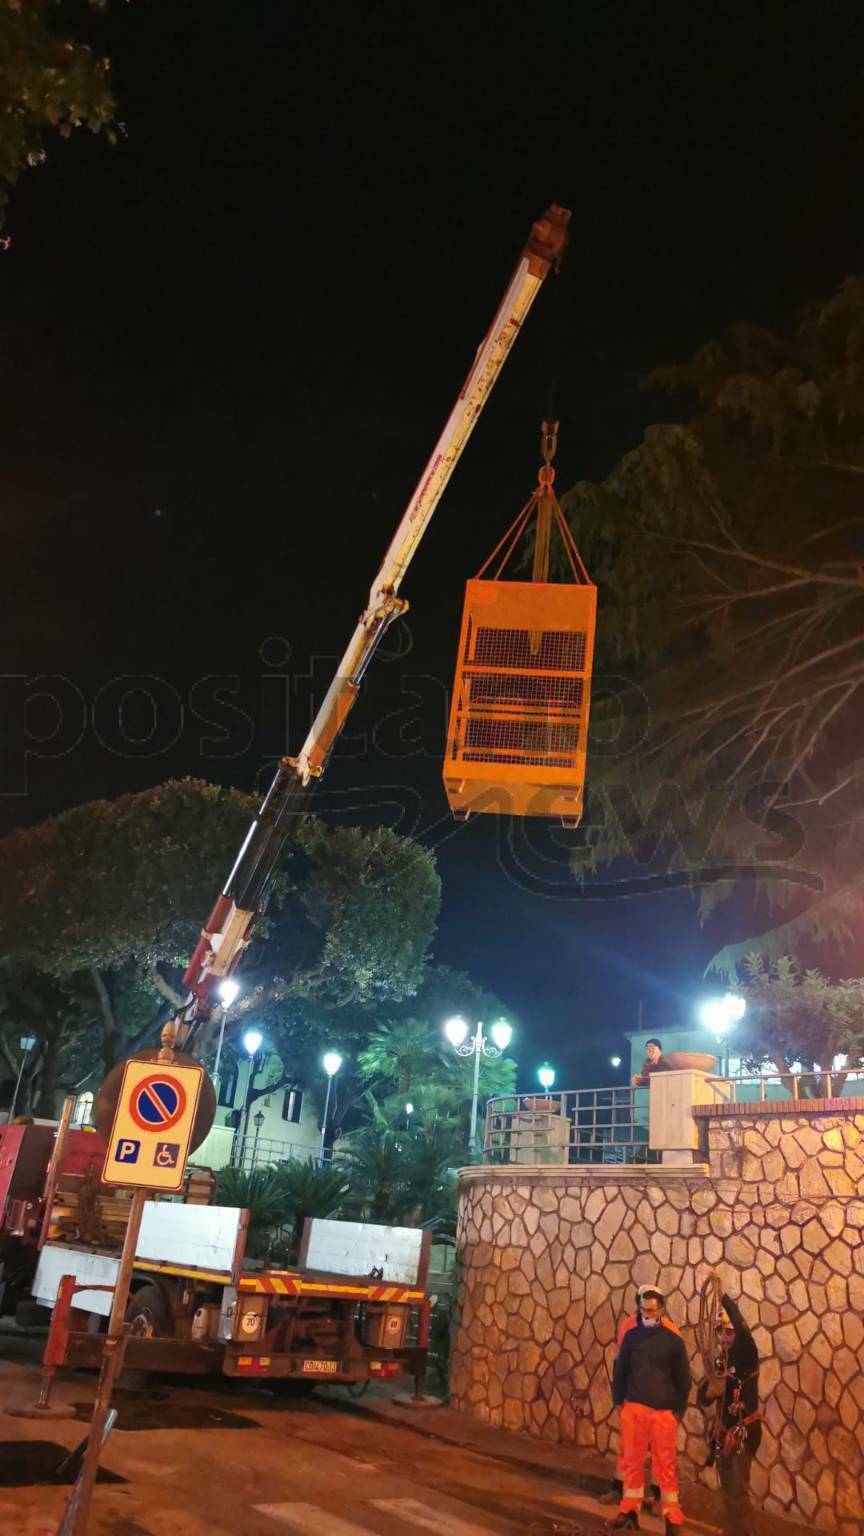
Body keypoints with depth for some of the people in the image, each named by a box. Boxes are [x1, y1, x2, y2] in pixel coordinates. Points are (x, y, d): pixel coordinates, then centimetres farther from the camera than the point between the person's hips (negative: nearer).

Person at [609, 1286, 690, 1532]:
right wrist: (619, 1400, 5)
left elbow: (683, 1379, 2)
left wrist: (678, 1410, 0)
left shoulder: (673, 1341, -3)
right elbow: (620, 1370, 9)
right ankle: (629, 1512, 23)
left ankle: (672, 1519, 15)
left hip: (664, 1412, -2)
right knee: (632, 1462, 10)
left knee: (664, 1465, 3)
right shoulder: (631, 1336, 3)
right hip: (633, 1408, 2)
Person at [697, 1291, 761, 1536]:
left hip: (743, 1432, -6)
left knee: (738, 1490, -6)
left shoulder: (746, 1355, -11)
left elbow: (741, 1325, -30)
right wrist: (710, 1390, -17)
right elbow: (702, 1397, 5)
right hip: (723, 1433, 6)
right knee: (728, 1490, 16)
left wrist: (722, 1296, -36)